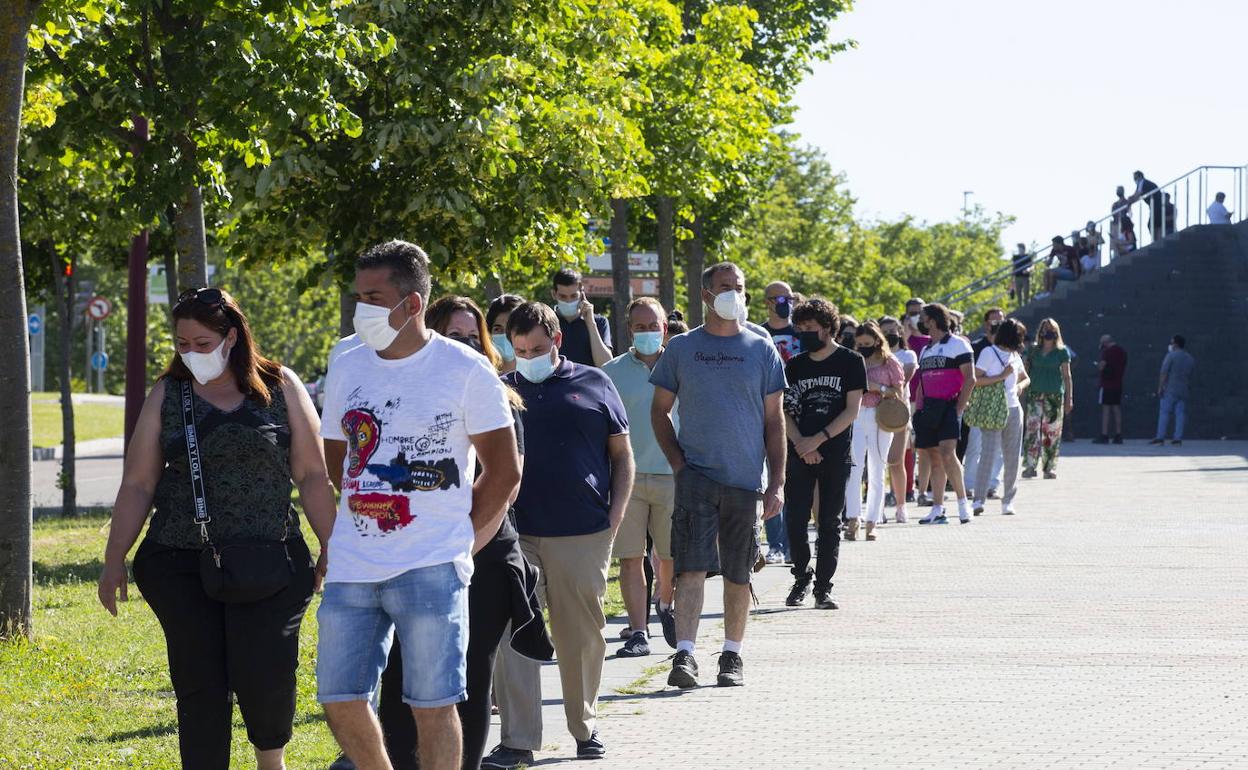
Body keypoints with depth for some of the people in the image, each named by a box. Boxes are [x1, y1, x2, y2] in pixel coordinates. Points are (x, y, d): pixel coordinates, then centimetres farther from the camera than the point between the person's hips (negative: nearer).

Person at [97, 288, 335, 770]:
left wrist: (331, 549, 2)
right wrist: (114, 561, 5)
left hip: (269, 562, -2)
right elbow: (137, 484, 8)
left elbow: (312, 476, 6)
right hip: (181, 565, 2)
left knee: (265, 676, -11)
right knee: (199, 685, 1)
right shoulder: (168, 395, 7)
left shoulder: (280, 387, 4)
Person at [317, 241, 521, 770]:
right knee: (339, 698, 5)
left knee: (432, 704, -3)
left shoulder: (465, 370, -4)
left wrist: (461, 542, 0)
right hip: (351, 568, 5)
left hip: (431, 571, -5)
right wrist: (371, 517, 14)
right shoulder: (347, 368, 9)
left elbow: (504, 472, 0)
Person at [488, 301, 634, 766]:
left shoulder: (593, 384, 7)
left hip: (585, 535, -1)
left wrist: (616, 516, 1)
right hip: (518, 535, 1)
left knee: (582, 635, 7)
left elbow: (622, 454, 11)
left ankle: (585, 727, 23)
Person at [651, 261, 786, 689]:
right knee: (693, 567, -13)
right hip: (696, 474, -1)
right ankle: (684, 655, -17)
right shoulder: (681, 348, 5)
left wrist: (777, 483, 0)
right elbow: (660, 410, 11)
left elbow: (774, 421, 7)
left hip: (746, 479, 1)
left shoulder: (761, 350, 5)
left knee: (738, 574, 8)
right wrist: (677, 461, -2)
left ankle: (732, 656, 19)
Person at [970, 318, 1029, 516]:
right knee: (989, 453, -14)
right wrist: (1002, 376, -16)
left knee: (1012, 457, 5)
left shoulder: (1015, 356, 14)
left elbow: (1025, 378, 30)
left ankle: (1008, 501, 11)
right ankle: (979, 500, -17)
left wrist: (1020, 386, 7)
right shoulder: (989, 353, -4)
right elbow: (975, 380, -15)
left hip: (1013, 409, 6)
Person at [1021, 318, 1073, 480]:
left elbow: (1066, 376, 6)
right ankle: (1030, 466, -11)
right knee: (1031, 430, -10)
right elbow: (1024, 371, 13)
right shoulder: (1033, 350, 9)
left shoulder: (1062, 351, 5)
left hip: (1055, 395, 0)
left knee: (1052, 432, 1)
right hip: (1034, 394, 1)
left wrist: (1069, 398, 2)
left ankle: (1050, 468, 8)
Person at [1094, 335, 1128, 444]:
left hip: (1107, 385, -7)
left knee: (1105, 409, -6)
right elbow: (1124, 370, 19)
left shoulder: (1107, 351, -12)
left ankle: (1104, 436, -8)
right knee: (1117, 409, 10)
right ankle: (1118, 436, 10)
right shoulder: (1122, 351, 13)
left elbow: (1101, 366, -19)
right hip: (1118, 385, 7)